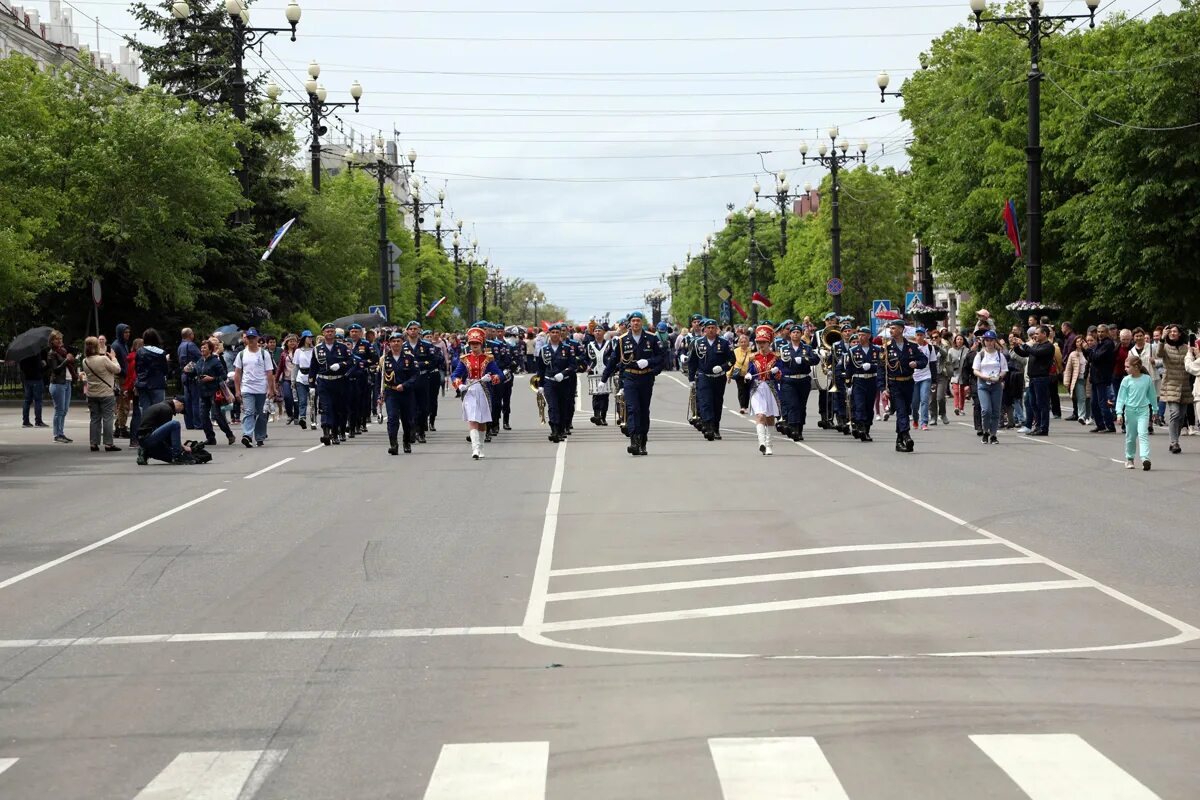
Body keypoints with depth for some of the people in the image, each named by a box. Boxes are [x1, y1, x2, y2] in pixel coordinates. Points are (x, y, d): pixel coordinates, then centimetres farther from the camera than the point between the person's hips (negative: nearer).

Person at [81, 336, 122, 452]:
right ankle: (108, 444, 0)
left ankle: (94, 443, 11)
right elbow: (117, 369, -11)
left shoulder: (85, 362, -1)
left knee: (94, 419, 11)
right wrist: (113, 358, 4)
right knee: (107, 418, 1)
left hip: (92, 395, 5)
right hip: (106, 394, -5)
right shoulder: (103, 360, -19)